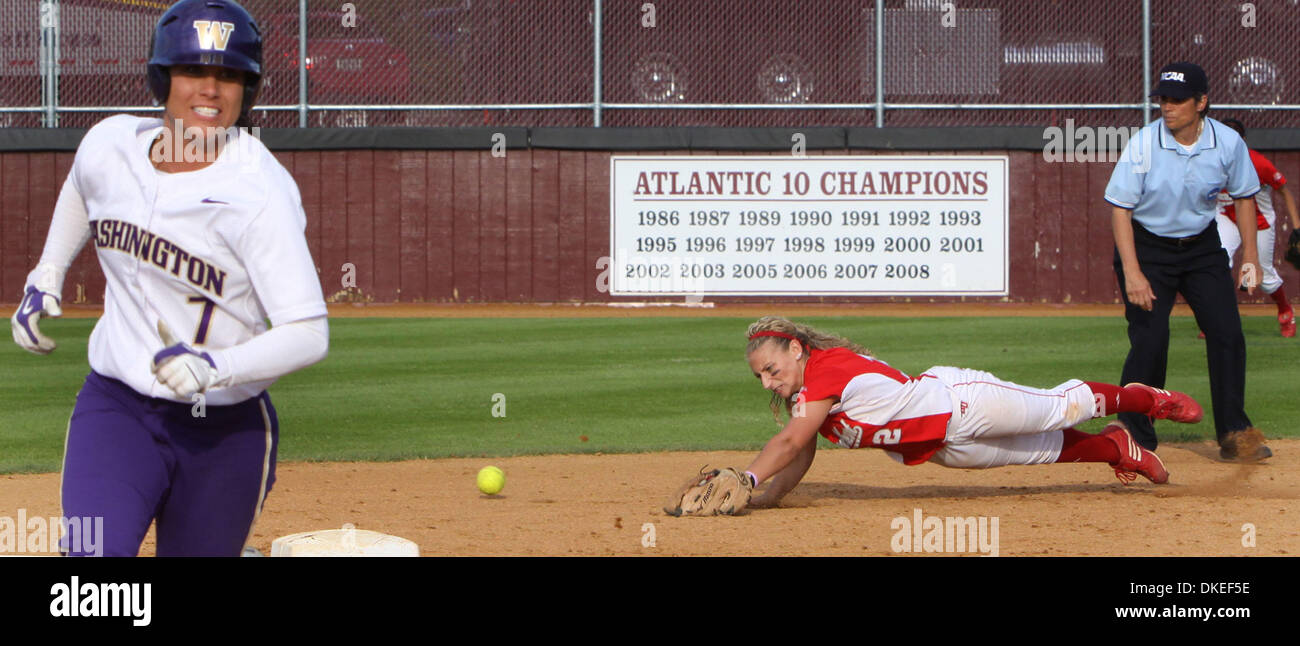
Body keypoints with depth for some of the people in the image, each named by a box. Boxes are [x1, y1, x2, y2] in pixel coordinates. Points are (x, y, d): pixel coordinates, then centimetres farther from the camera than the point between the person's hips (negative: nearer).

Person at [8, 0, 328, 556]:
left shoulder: (260, 191, -19)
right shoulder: (109, 146, -3)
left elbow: (309, 334, -24)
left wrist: (217, 366, -37)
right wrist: (46, 276, 20)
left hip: (227, 429, -2)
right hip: (114, 408, 3)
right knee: (93, 555, -21)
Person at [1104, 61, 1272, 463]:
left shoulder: (1228, 143, -12)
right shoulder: (1143, 145, -21)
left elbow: (1243, 197, 4)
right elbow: (1120, 208, -18)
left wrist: (1250, 257, 1)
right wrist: (1132, 272, -26)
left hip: (1202, 247, 3)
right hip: (1147, 248, -3)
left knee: (1227, 333, -5)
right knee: (1150, 342, -13)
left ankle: (1234, 434, 5)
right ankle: (1133, 437, 0)